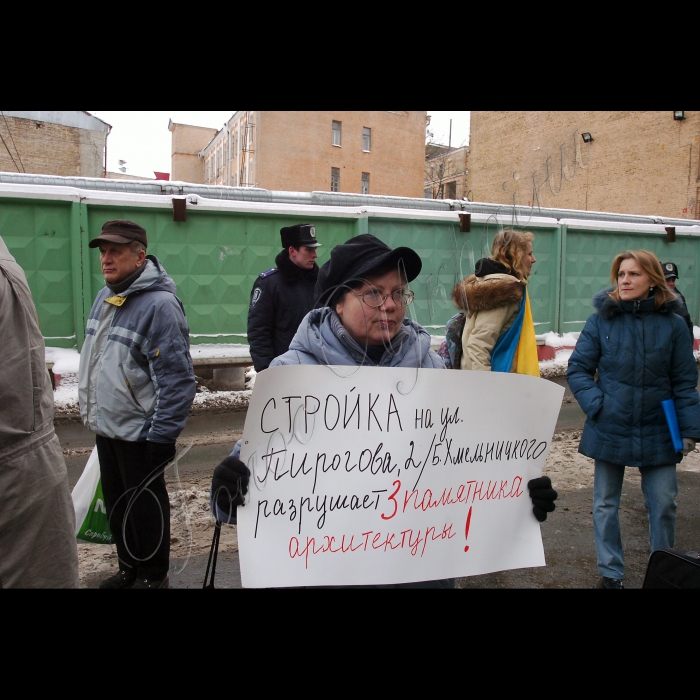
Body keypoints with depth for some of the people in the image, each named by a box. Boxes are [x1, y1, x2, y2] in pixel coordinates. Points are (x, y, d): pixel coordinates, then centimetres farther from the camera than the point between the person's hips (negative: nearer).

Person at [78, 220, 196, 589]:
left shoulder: (160, 304, -20)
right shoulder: (104, 297, 8)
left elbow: (176, 379, -22)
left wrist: (163, 435, -21)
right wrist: (92, 412, 20)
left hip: (139, 431, -8)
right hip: (105, 426, 9)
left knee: (144, 504, 8)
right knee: (116, 502, 20)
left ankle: (153, 576, 28)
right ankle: (129, 568, 40)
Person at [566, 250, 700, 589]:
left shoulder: (673, 324, -4)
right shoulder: (601, 320, -5)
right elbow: (577, 369, -3)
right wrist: (596, 405, -15)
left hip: (658, 433, 0)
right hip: (609, 431, 0)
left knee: (663, 504, 8)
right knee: (605, 504, 10)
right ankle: (611, 573, 28)